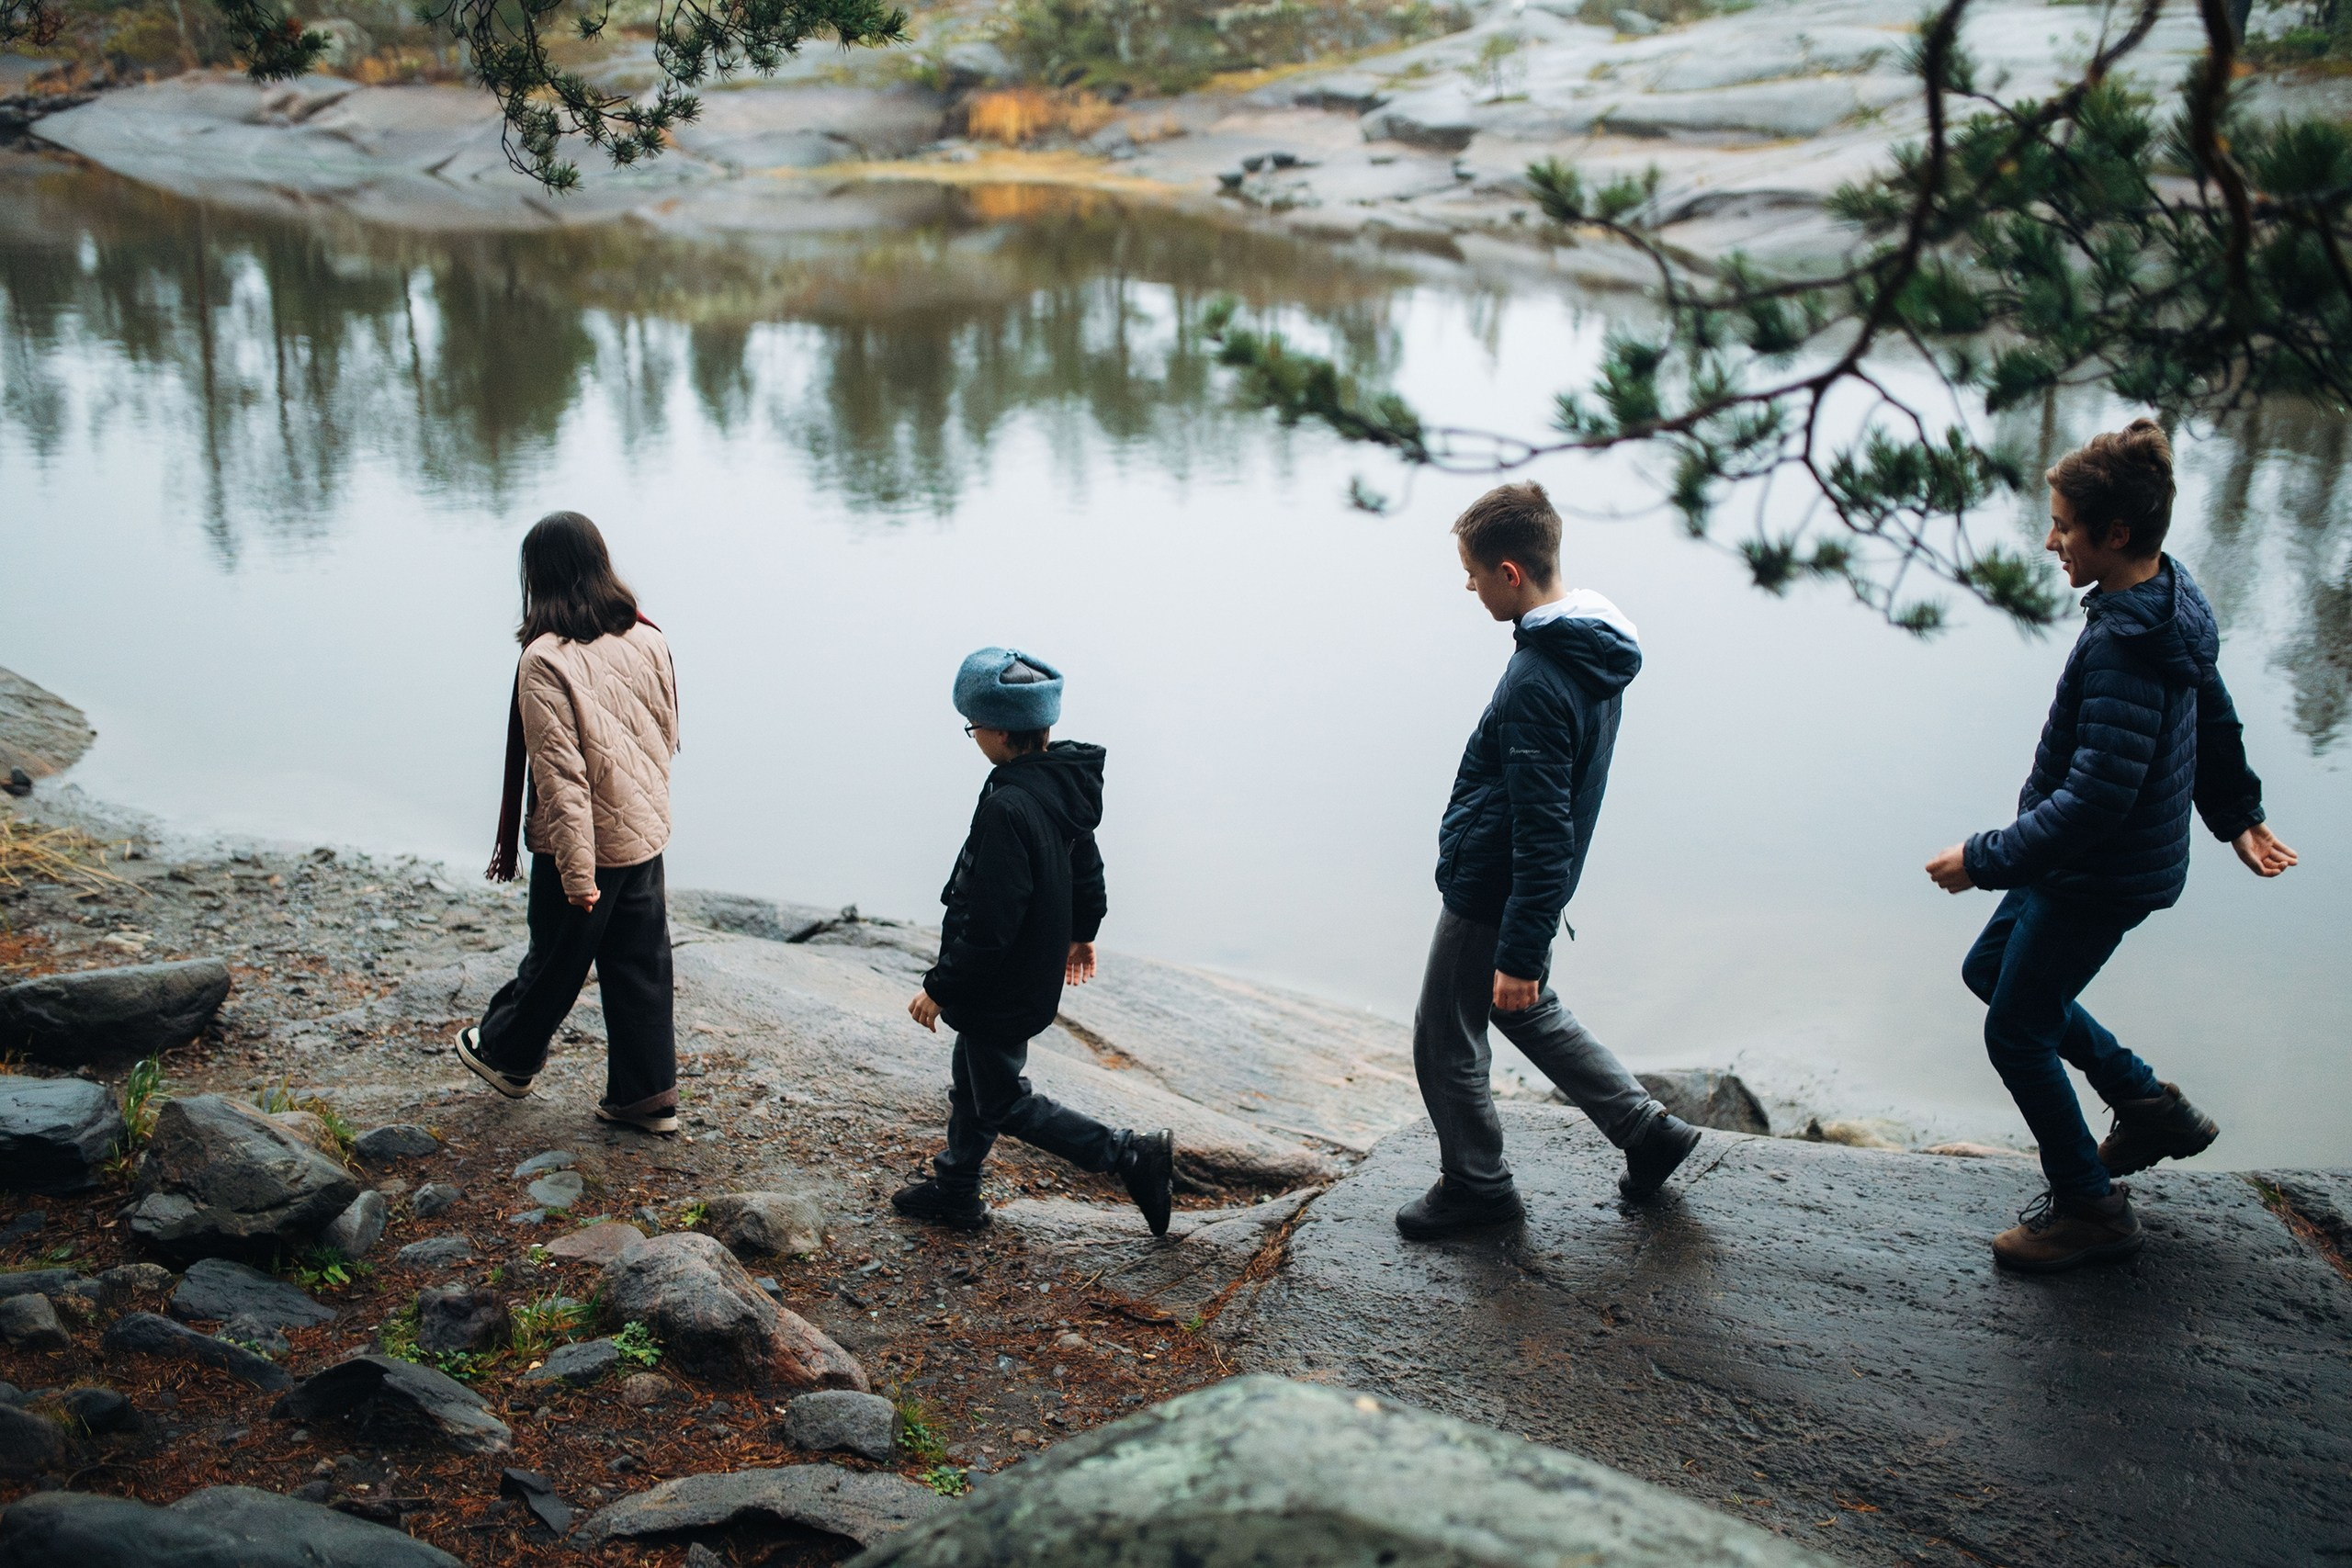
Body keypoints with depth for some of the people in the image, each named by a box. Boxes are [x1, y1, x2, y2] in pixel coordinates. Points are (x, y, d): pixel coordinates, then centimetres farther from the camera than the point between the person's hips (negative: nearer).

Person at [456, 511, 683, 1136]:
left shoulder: (546, 661, -21)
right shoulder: (647, 640, -3)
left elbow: (561, 775, -22)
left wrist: (578, 873, -18)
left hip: (585, 844, -5)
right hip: (647, 833, 5)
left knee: (555, 961, 16)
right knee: (641, 968, 14)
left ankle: (507, 1054, 40)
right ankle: (648, 1092, 22)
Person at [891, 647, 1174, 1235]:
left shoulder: (1009, 808, -33)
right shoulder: (1065, 785, -3)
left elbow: (988, 921, -30)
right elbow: (1087, 865, 14)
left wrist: (940, 988, -18)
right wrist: (1081, 931, 30)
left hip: (1002, 988, -9)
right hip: (1033, 974, 9)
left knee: (1003, 1102, 8)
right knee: (971, 1081, 24)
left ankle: (1133, 1155, 8)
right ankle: (954, 1191, 40)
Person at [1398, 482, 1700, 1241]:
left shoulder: (1538, 682, -29)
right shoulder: (1591, 649, 1)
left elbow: (1543, 834, -28)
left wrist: (1519, 955, -24)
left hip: (1490, 899, -9)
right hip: (1527, 891, 9)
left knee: (1446, 1040, 10)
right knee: (1532, 1016, 26)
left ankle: (1475, 1185, 26)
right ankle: (1647, 1129, 30)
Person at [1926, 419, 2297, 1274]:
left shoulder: (2123, 647, -31)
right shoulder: (2170, 601, 1)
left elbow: (2096, 797, -32)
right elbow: (2216, 716, 16)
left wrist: (1985, 859, -24)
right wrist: (2237, 815, 29)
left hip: (2100, 878, -10)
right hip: (2083, 864, 10)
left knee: (2017, 1031, 5)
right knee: (1991, 969, 24)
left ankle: (2089, 1207, 23)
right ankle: (2148, 1103, 32)